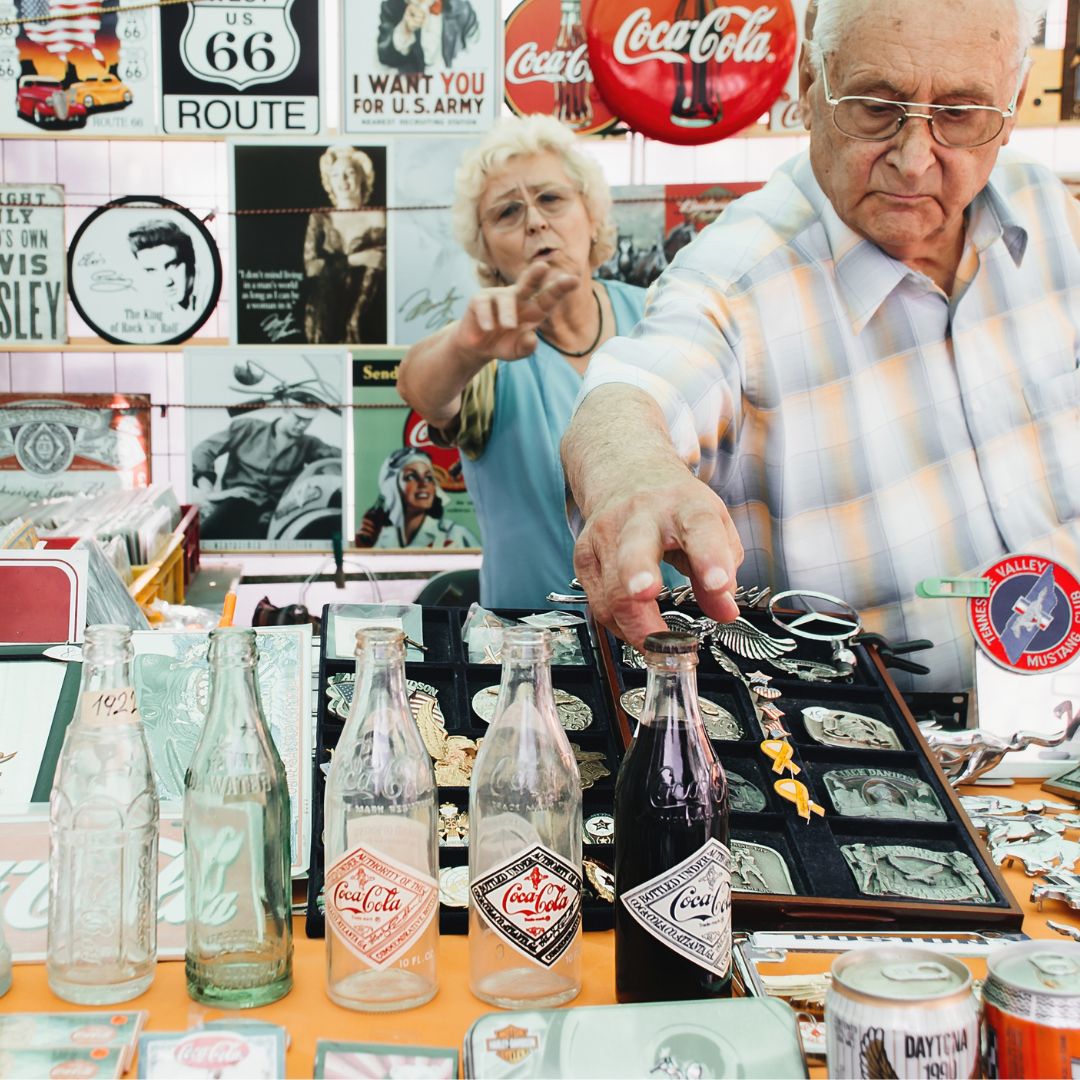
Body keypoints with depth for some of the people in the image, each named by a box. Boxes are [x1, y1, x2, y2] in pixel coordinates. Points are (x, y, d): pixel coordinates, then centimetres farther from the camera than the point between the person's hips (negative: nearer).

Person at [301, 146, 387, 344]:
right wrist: (352, 260, -11)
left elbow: (375, 276, -7)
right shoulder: (319, 220, 10)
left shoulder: (377, 219, 2)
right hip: (325, 315, 1)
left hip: (367, 315, -1)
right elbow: (311, 267, -2)